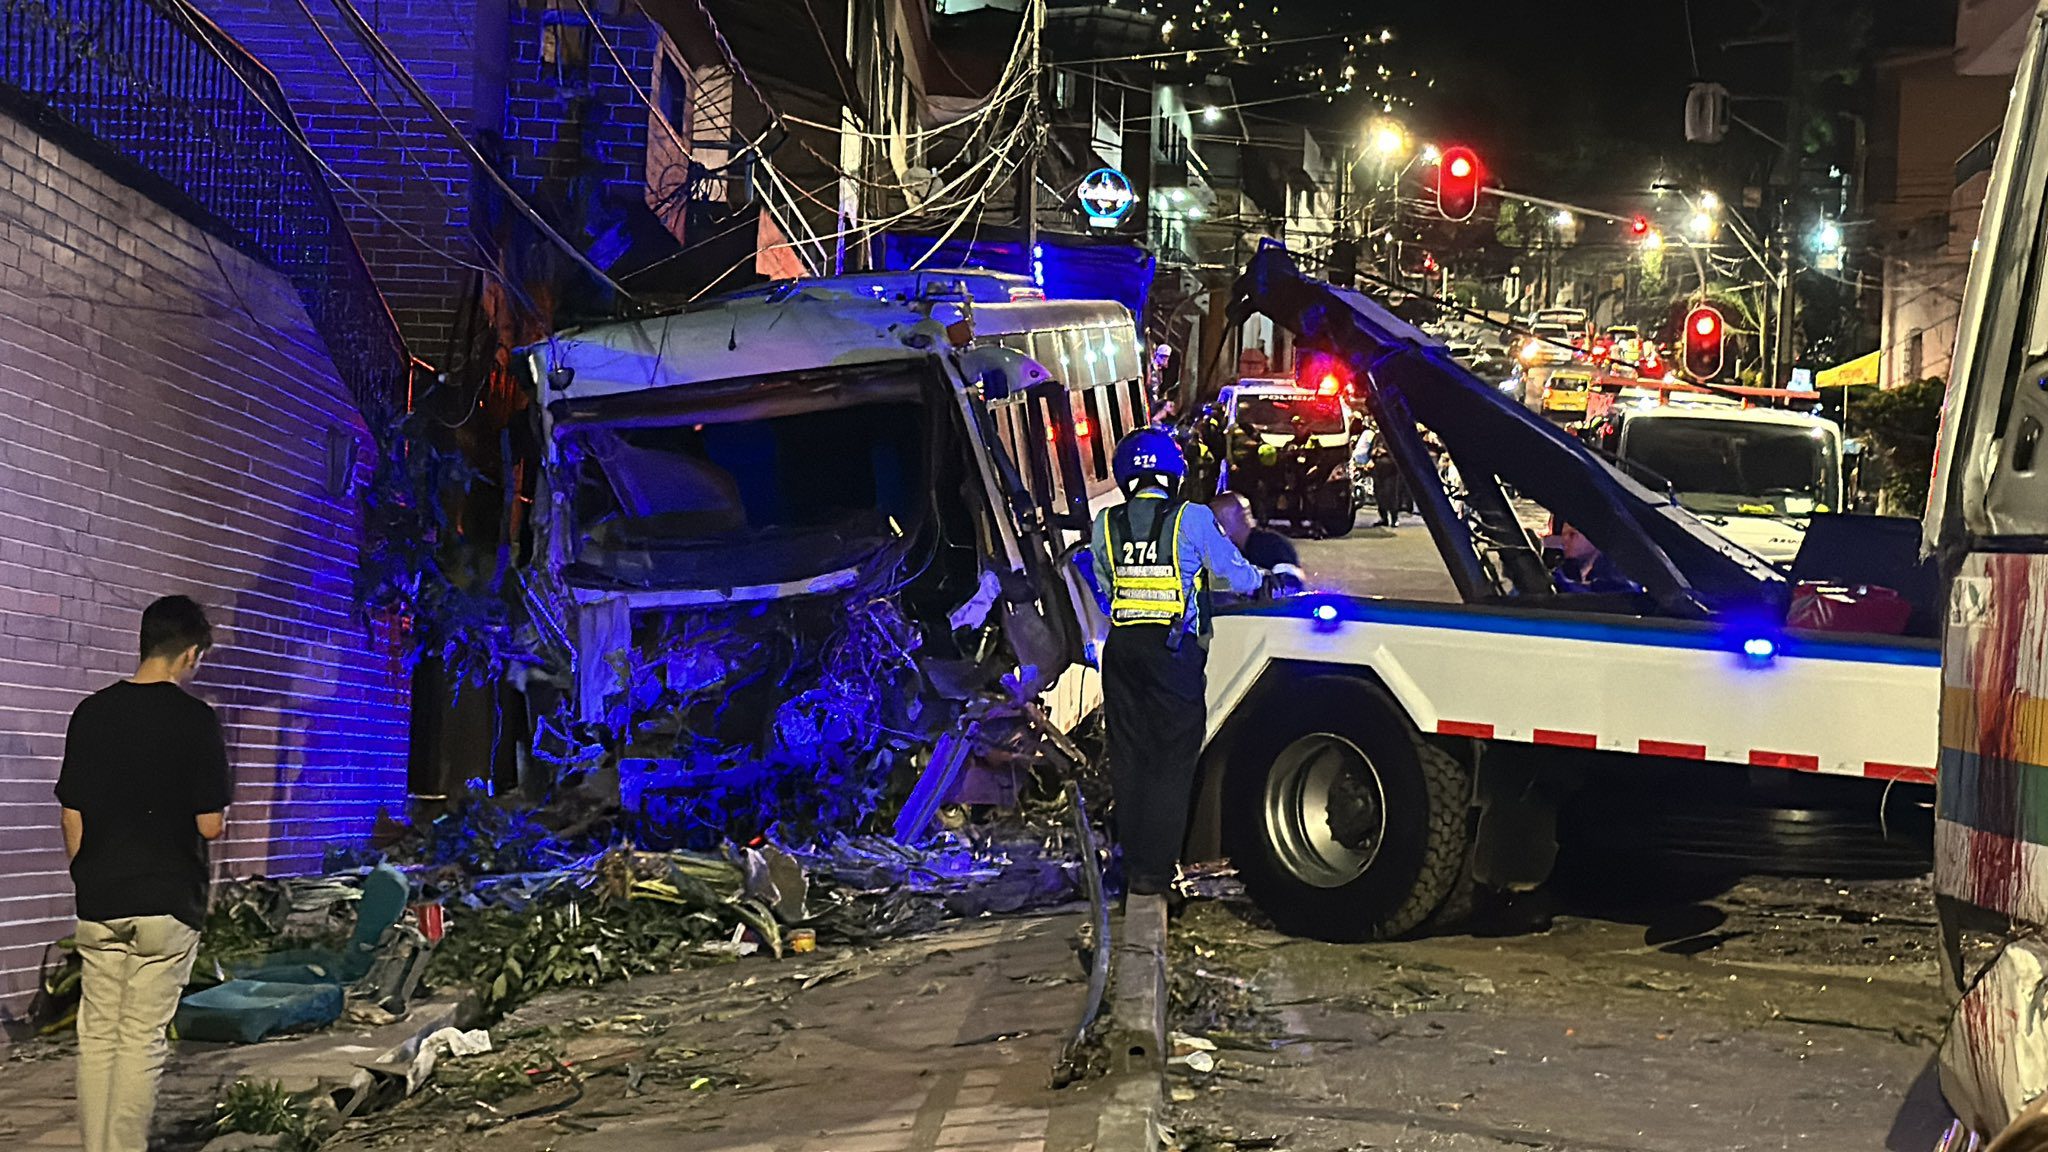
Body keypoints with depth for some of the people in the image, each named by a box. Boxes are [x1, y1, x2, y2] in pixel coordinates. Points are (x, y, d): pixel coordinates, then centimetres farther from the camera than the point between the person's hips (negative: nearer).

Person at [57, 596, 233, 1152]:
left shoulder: (91, 713, 2)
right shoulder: (195, 719, -10)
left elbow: (72, 818, 4)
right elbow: (210, 825, -11)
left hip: (98, 903, 4)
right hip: (167, 902, -4)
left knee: (98, 1036, 11)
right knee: (142, 1039, 1)